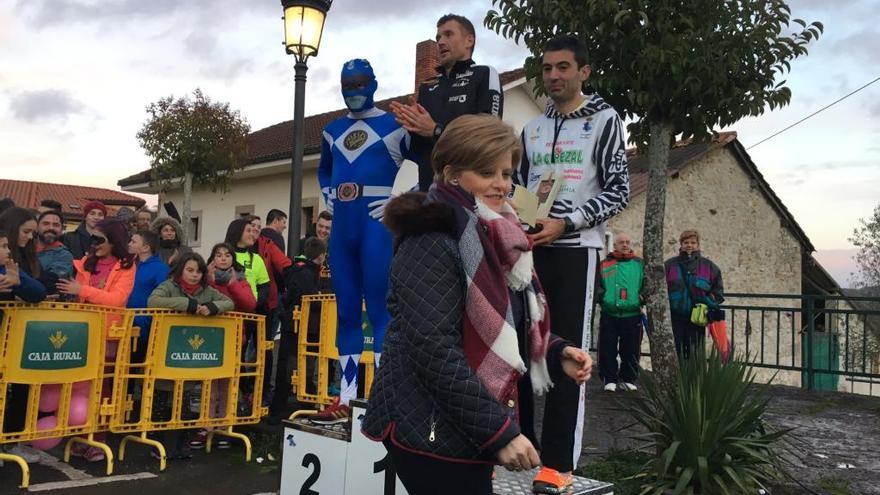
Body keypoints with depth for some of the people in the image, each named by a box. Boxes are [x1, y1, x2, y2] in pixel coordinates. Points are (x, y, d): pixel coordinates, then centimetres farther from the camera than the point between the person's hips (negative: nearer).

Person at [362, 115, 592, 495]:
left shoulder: (496, 238, 10)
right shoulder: (431, 241, -17)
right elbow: (435, 350, -23)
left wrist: (556, 356, 2)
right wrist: (499, 432, -22)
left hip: (471, 431, 8)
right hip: (434, 434, -8)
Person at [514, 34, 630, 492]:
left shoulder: (604, 120, 2)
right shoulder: (532, 128, 17)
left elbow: (618, 192, -4)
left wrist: (565, 223, -15)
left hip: (574, 249, -5)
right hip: (529, 250, 5)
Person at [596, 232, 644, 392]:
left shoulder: (639, 264, 10)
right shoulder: (605, 264, 7)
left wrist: (643, 296, -6)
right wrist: (600, 295, -9)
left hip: (632, 315, 1)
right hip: (609, 315, -1)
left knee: (631, 350, 6)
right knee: (608, 350, 2)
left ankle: (629, 380, 19)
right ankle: (610, 380, 12)